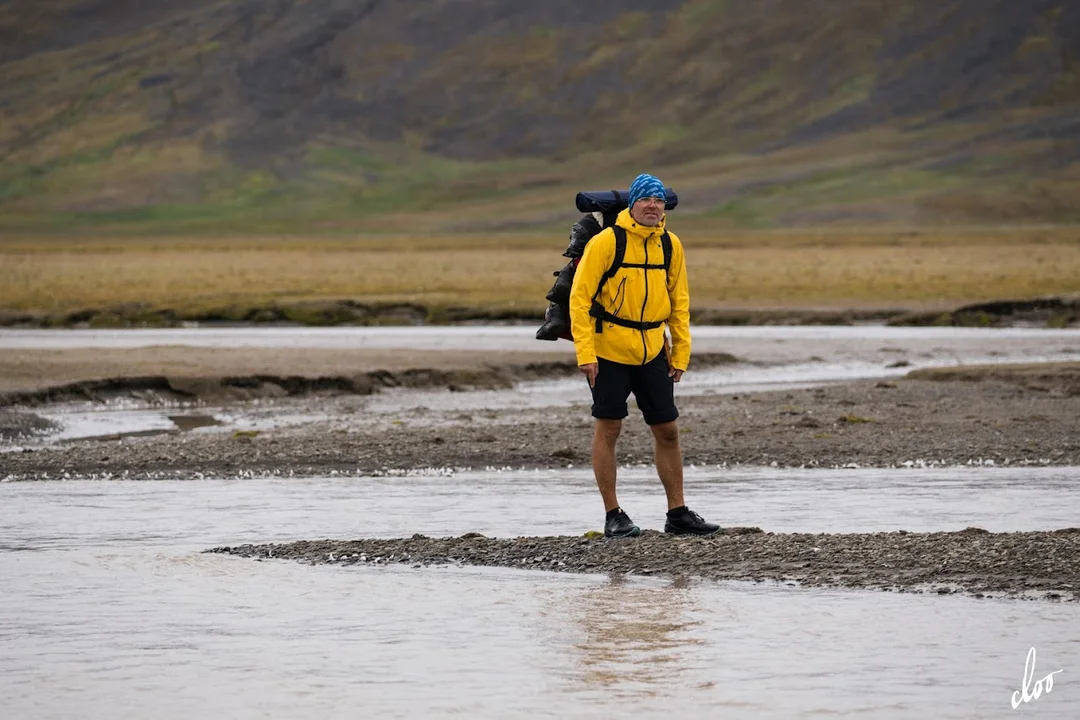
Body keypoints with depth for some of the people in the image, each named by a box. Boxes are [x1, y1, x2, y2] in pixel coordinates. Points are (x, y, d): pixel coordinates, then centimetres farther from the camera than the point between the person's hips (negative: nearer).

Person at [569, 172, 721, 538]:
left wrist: (681, 354, 8)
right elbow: (580, 297, -12)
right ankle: (613, 515, 7)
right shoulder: (606, 242, -11)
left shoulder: (670, 245, 5)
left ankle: (677, 513, 15)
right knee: (608, 428, 0)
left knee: (667, 429, 6)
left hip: (653, 351, 5)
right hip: (609, 349, -5)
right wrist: (585, 353, -18)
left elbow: (679, 302, 13)